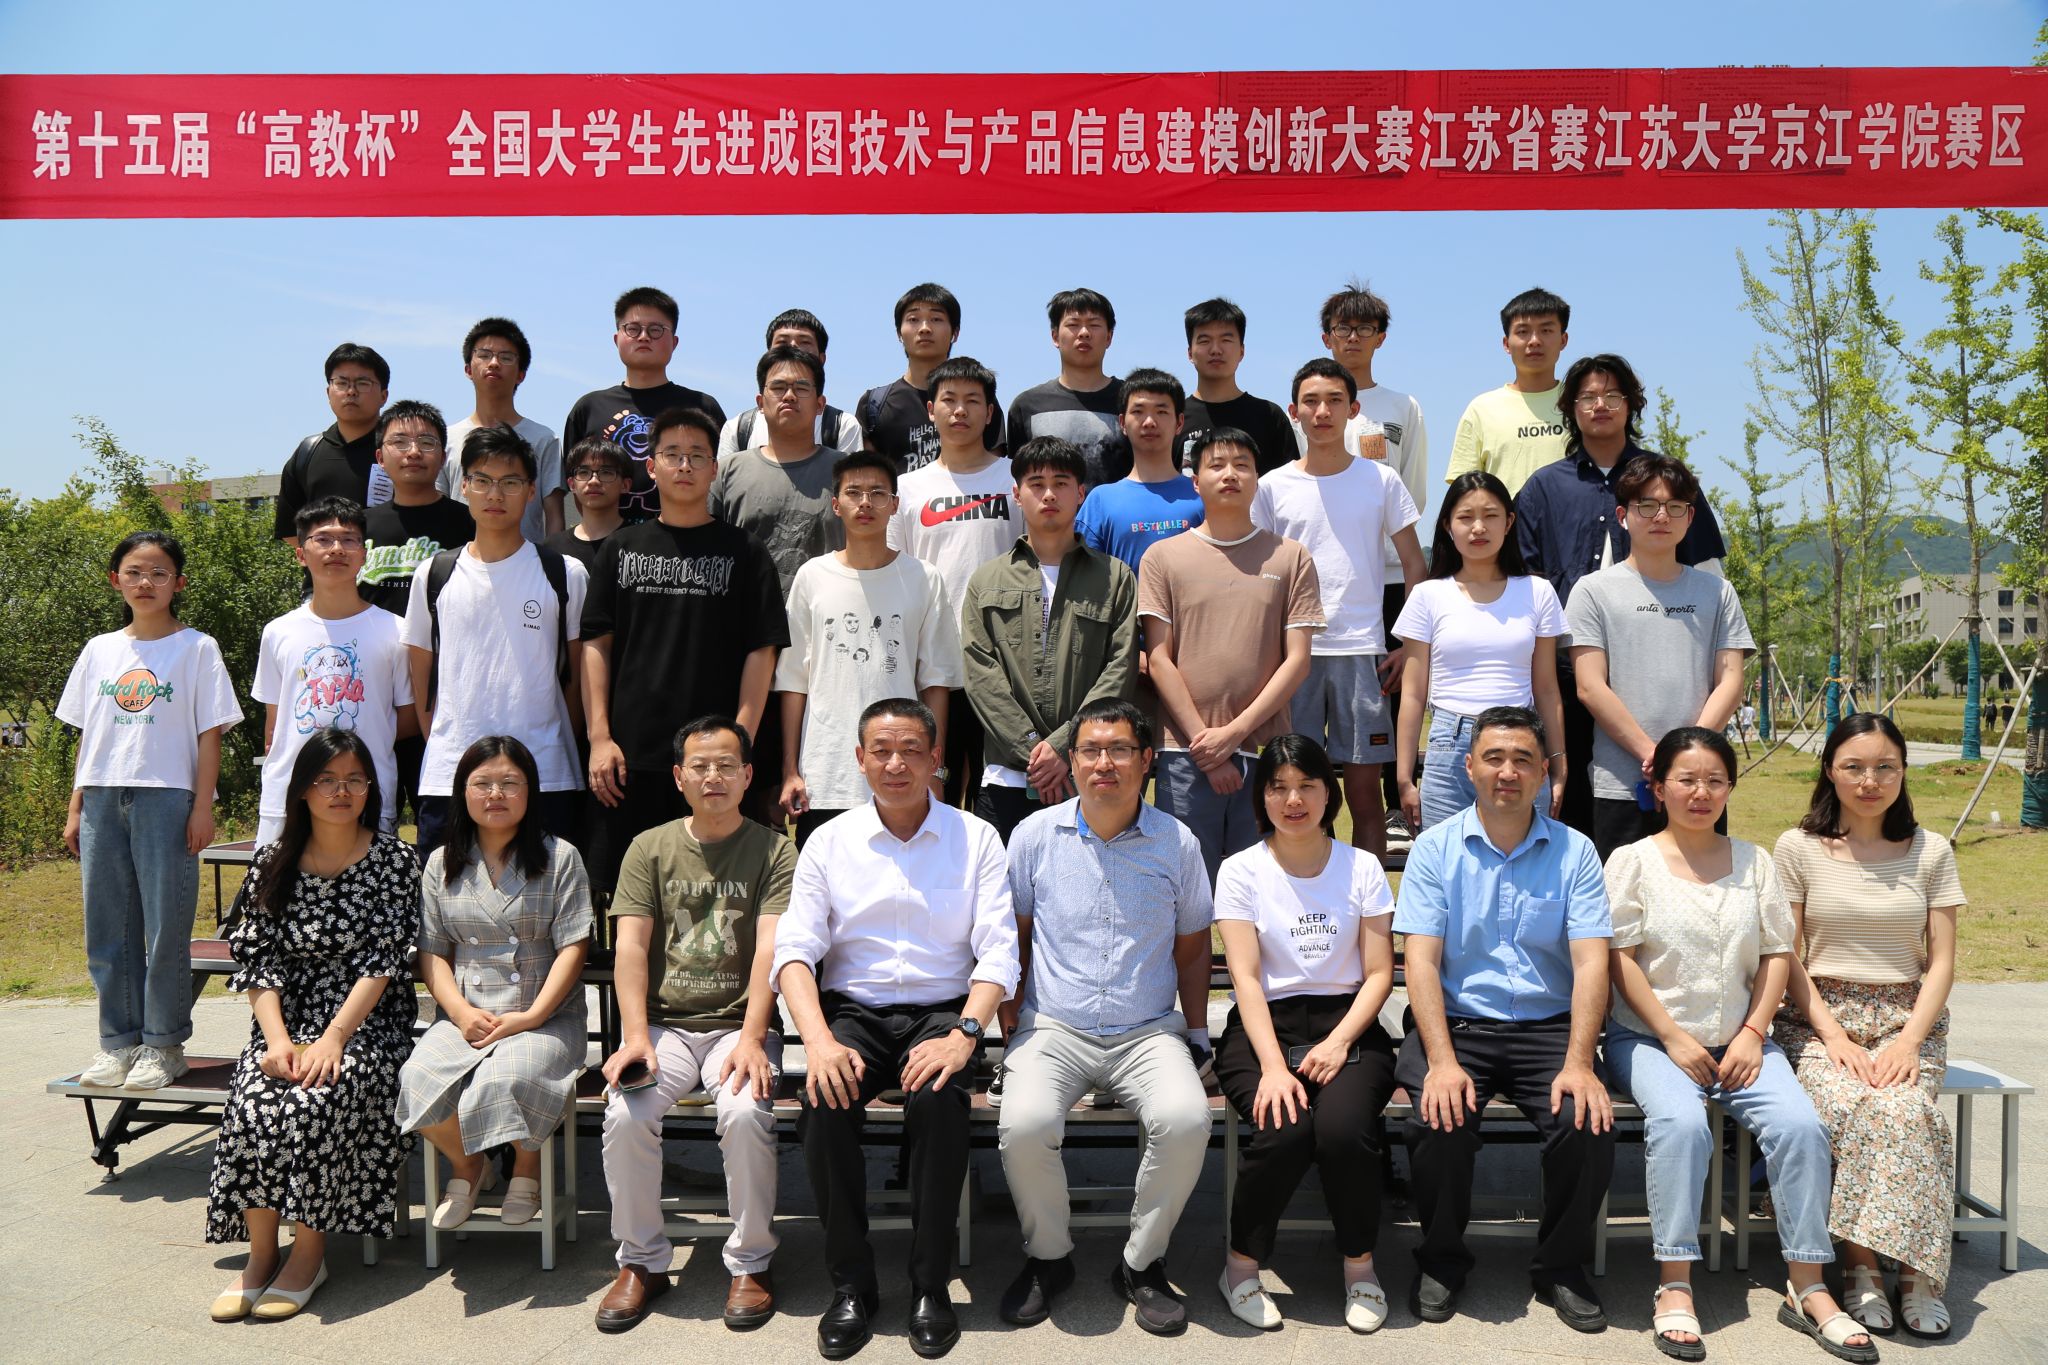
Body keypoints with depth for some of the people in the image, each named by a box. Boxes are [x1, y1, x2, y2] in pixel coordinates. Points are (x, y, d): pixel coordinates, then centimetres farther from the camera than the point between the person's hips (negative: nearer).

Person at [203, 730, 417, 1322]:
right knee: (253, 1104, -27)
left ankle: (309, 1253, -13)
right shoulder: (273, 863, 9)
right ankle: (260, 1253, -11)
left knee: (314, 1100, -30)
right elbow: (258, 960, 3)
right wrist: (278, 1039, -13)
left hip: (367, 1025, -2)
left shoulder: (394, 861, 1)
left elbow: (382, 960, -7)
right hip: (286, 1023, 3)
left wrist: (333, 1038, -18)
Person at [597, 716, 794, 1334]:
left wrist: (751, 1037, -21)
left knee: (745, 1113, -30)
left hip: (740, 1023, -2)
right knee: (625, 1115, -25)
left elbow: (770, 949, -7)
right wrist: (636, 1036, -13)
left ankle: (751, 1263, -8)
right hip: (664, 1022, 2)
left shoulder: (773, 851, 4)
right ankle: (642, 1261, -3)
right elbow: (629, 946, 2)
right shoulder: (650, 848, 11)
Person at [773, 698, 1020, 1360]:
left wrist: (963, 1035, -20)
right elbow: (795, 948, -1)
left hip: (940, 1010, -1)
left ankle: (931, 1285, -15)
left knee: (938, 1097, -32)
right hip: (852, 1009, 1)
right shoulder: (829, 842, 8)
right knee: (825, 1100, -29)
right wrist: (820, 1040, -19)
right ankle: (850, 1284, -11)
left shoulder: (975, 839, 5)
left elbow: (999, 951, -3)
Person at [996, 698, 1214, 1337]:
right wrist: (1011, 1026, 2)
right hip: (1053, 1029, 0)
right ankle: (1048, 1257, 2)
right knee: (1023, 1126, -29)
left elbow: (1192, 948, 14)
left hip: (1149, 1032, 0)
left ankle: (1142, 1264, -3)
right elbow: (1012, 937, 11)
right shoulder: (1035, 835, 3)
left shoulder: (1177, 842, 4)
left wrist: (1197, 1034, 8)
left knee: (1186, 1119, -29)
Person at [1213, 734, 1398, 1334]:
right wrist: (1273, 1066, -18)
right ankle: (1242, 1265, -4)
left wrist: (1338, 1043, -13)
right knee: (1284, 1129, -30)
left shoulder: (1362, 867, 7)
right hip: (1264, 1027, -1)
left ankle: (1359, 1265, -3)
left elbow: (1380, 972, 3)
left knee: (1345, 1126, -29)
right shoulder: (1241, 870, 3)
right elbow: (1246, 977, -5)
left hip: (1348, 1024, 1)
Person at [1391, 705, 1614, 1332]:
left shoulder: (1573, 851, 5)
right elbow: (1421, 960, -6)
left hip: (1548, 1026, 1)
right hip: (1457, 1022, -1)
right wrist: (1442, 1061, -19)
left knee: (1587, 1122, -25)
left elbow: (1591, 963, -5)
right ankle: (1441, 1262, 4)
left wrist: (1578, 1063, -19)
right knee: (1438, 1121, -27)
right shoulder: (1435, 848, 2)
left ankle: (1561, 1267, 4)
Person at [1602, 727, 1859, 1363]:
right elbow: (1620, 958, -6)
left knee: (1800, 1125, -22)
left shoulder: (1754, 862, 11)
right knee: (1681, 1122, -31)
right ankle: (1674, 1287, -23)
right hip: (1649, 1037, -3)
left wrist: (1752, 1033, -5)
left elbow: (1777, 954, 8)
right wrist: (1674, 1038, -13)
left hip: (1739, 1039, 3)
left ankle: (1809, 1285, -8)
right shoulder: (1633, 860, 0)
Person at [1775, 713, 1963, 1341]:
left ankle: (1917, 1271, -18)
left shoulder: (1931, 852, 8)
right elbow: (1788, 960, 1)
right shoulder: (1798, 848, 3)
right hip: (1820, 1016, -1)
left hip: (1907, 1019, 1)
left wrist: (1910, 1040, -10)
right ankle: (1860, 1264, -18)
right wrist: (1833, 1035, -12)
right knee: (1848, 1106, -31)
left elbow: (1941, 962, 5)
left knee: (1902, 1108, -30)